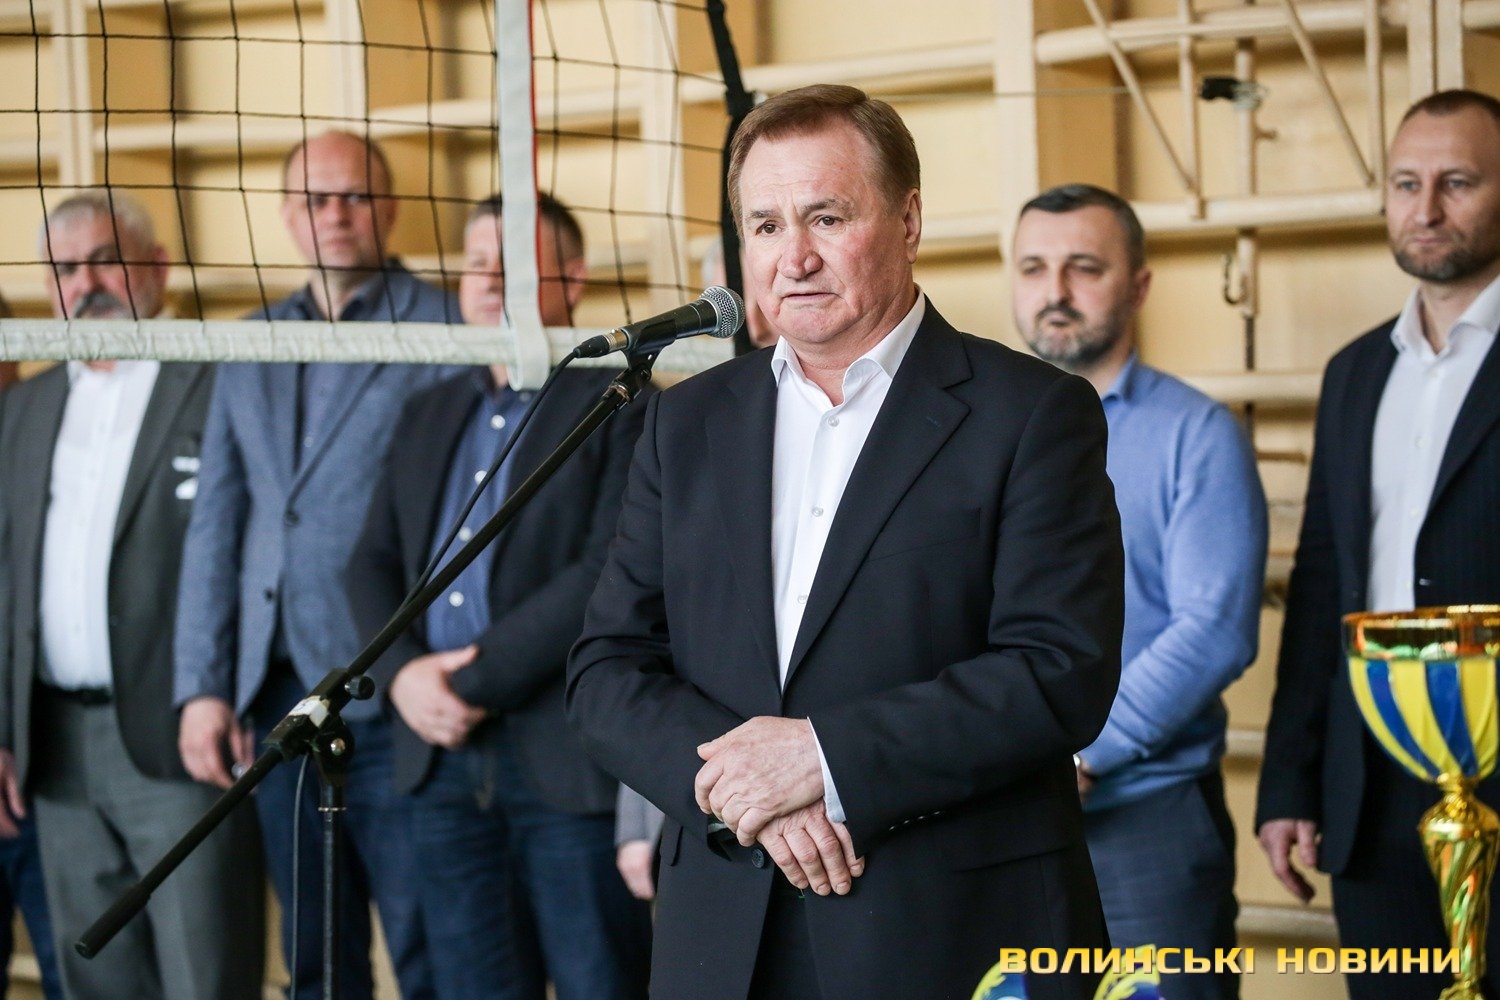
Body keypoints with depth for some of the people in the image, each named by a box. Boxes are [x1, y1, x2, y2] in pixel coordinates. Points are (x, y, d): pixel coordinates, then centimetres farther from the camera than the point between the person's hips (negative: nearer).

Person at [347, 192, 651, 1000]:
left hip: (567, 755, -6)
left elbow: (610, 571, -14)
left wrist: (477, 680, -15)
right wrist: (403, 673, -6)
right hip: (442, 755, 6)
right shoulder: (428, 416, 18)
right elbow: (374, 564, 14)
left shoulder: (619, 403, -4)